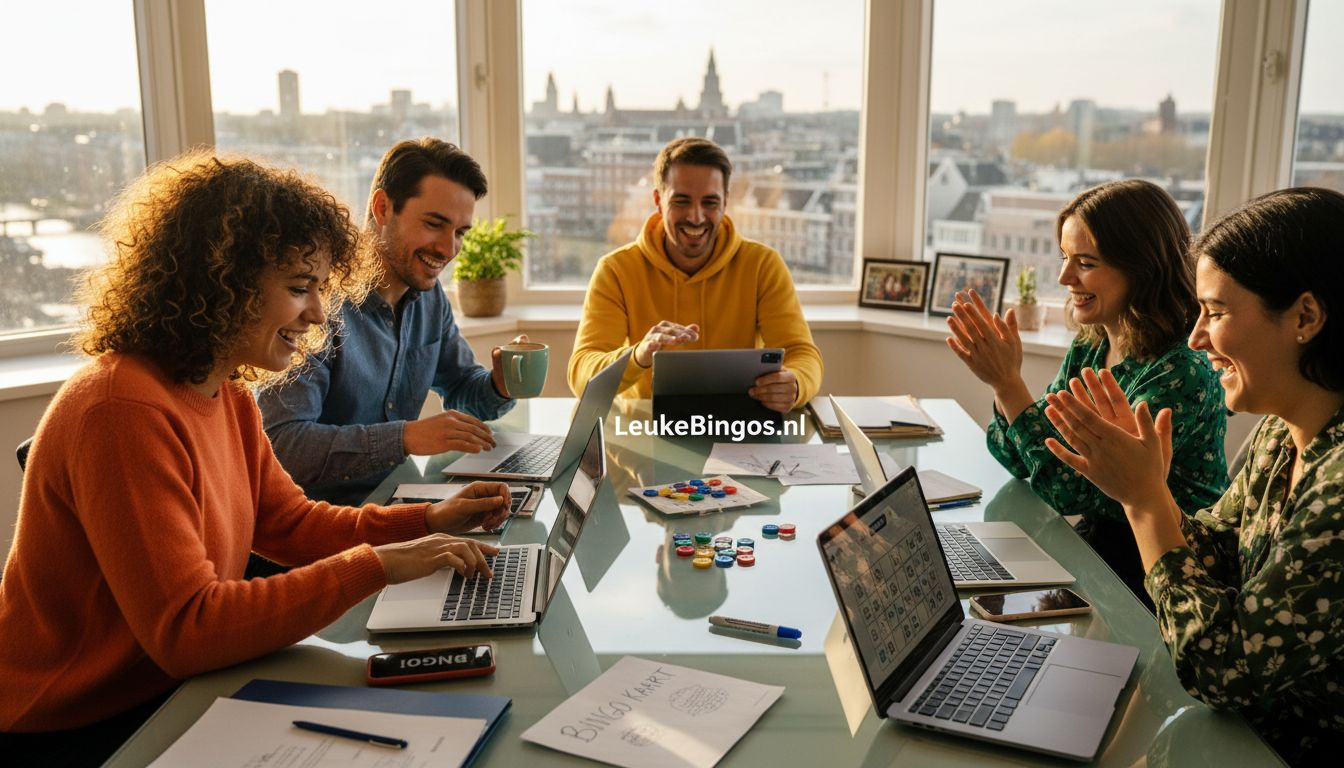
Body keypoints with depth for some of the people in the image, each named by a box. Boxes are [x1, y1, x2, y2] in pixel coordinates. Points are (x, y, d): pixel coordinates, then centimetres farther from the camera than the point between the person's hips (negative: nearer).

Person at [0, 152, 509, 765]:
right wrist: (375, 566, -29)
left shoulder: (228, 396, 3)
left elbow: (289, 522, 8)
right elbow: (184, 629, -30)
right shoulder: (125, 412, -28)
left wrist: (426, 522, -5)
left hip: (176, 685, 8)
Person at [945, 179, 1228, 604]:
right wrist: (1003, 380, -14)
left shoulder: (1182, 372, -21)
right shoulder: (1088, 349, 2)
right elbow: (1019, 459, 1)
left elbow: (1075, 491, -24)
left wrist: (1007, 382, -25)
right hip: (1095, 545, 6)